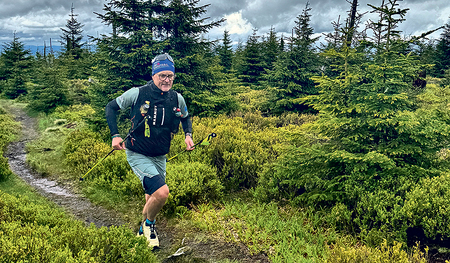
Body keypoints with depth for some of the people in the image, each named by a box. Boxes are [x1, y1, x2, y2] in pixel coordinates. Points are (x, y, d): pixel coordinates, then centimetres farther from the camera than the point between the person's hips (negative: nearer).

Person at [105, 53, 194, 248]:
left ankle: (143, 232, 47)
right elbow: (111, 107, -3)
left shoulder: (177, 99, -4)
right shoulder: (137, 93, -16)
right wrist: (115, 135, -13)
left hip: (160, 157, 5)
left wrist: (188, 134, -2)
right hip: (138, 155, -5)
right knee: (162, 192, -23)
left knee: (153, 199, 16)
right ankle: (149, 223, 9)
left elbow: (185, 117, 17)